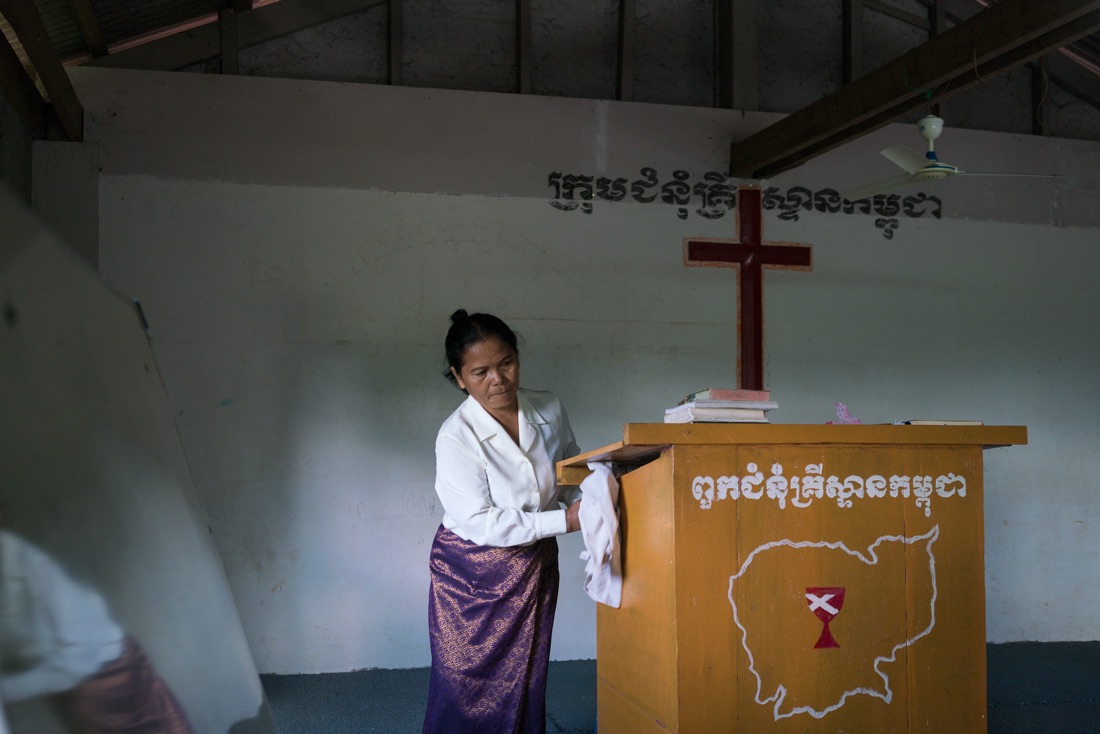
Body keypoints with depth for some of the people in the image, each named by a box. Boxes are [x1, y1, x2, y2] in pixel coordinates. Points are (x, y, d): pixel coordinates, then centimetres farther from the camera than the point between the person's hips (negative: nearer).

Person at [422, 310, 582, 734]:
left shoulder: (549, 411, -7)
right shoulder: (456, 436, -21)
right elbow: (480, 522, -24)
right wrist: (565, 520, -26)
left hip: (535, 565, 4)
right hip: (472, 574, -4)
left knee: (526, 683, 11)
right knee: (466, 688, 3)